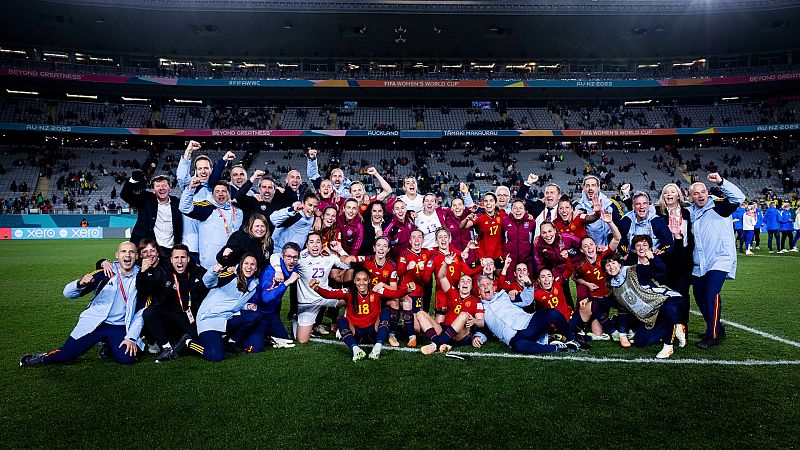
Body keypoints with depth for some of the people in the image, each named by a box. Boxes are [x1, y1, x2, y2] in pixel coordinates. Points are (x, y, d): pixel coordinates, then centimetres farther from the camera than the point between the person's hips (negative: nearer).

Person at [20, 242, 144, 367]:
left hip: (119, 328, 1)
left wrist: (131, 338, -9)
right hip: (93, 323, -1)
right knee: (64, 357, -9)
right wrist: (80, 283, -30)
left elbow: (140, 312, 0)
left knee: (127, 358, -20)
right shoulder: (104, 274, -6)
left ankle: (108, 347, 13)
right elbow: (68, 293, -7)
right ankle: (44, 357, 26)